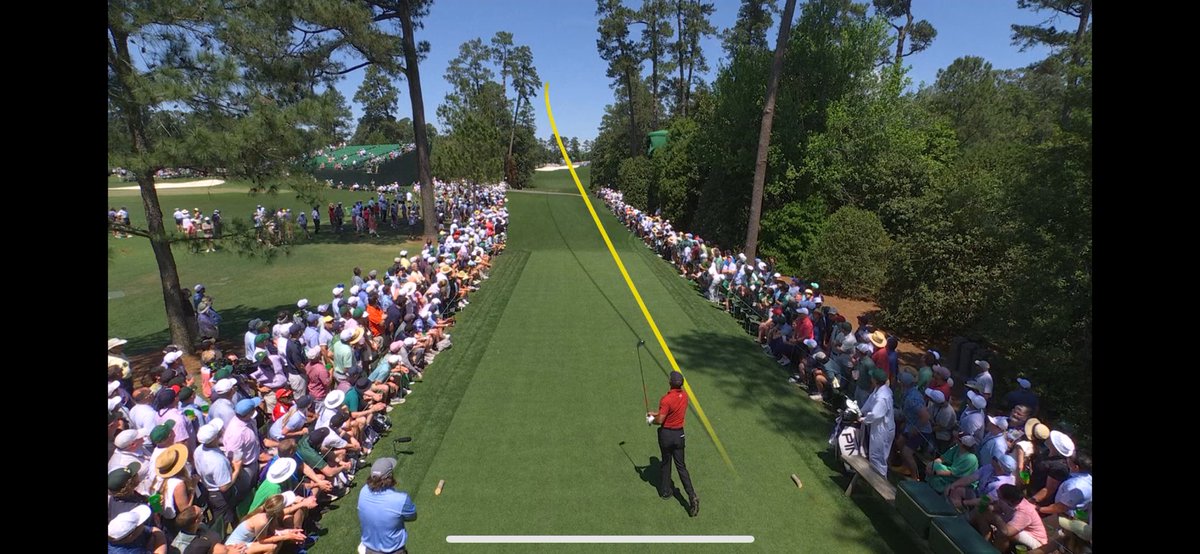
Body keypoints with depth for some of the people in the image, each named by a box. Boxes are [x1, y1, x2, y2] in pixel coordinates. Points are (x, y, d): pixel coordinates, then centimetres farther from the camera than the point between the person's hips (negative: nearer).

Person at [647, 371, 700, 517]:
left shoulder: (667, 399, -24)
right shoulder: (684, 395, -1)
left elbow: (660, 420, -21)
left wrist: (652, 419, 0)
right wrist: (656, 413, 14)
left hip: (666, 434, -5)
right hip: (679, 433, 5)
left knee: (666, 462, 16)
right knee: (681, 465, 10)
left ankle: (666, 490, 33)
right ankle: (692, 495, -2)